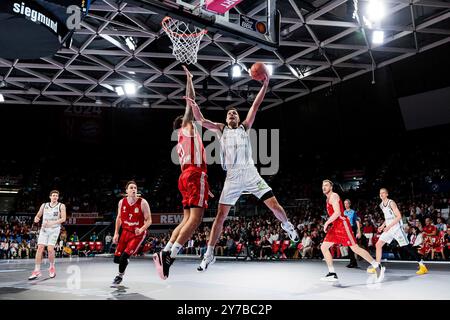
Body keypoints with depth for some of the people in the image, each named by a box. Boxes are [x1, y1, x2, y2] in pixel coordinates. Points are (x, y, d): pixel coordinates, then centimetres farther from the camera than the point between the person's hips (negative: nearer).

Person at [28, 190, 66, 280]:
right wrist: (36, 219, -10)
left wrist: (52, 223, -21)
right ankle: (37, 271, -7)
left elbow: (63, 218, -9)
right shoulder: (44, 205, 9)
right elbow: (38, 215, 15)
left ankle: (52, 267, 13)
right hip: (44, 229, 3)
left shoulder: (61, 206, 0)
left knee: (50, 249, -12)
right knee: (40, 248, -9)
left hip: (54, 229, -3)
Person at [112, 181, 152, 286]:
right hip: (126, 232, 5)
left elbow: (149, 221, -13)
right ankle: (124, 262, 40)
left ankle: (120, 276, 11)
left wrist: (141, 229, -30)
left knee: (124, 256, -14)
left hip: (138, 234, -4)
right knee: (117, 258, 4)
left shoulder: (143, 203, -17)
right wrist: (116, 233, 5)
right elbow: (119, 218, 10)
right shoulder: (122, 202, -4)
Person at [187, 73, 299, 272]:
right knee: (221, 215, -4)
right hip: (232, 178, 0)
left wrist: (265, 85, -7)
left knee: (274, 205, -6)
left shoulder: (245, 128, 13)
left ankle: (287, 225, 28)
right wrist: (194, 105, -19)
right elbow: (201, 120, 0)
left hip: (250, 174, 0)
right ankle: (209, 254, 2)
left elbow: (255, 106, 3)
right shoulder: (221, 130, 13)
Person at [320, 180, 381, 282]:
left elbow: (337, 213, -21)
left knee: (355, 248, -8)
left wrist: (327, 223, -16)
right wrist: (329, 224, 22)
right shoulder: (328, 198, 20)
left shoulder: (334, 196, -9)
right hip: (335, 226, 10)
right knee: (323, 247, 3)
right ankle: (332, 274, 3)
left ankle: (376, 265, 3)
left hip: (342, 225, -10)